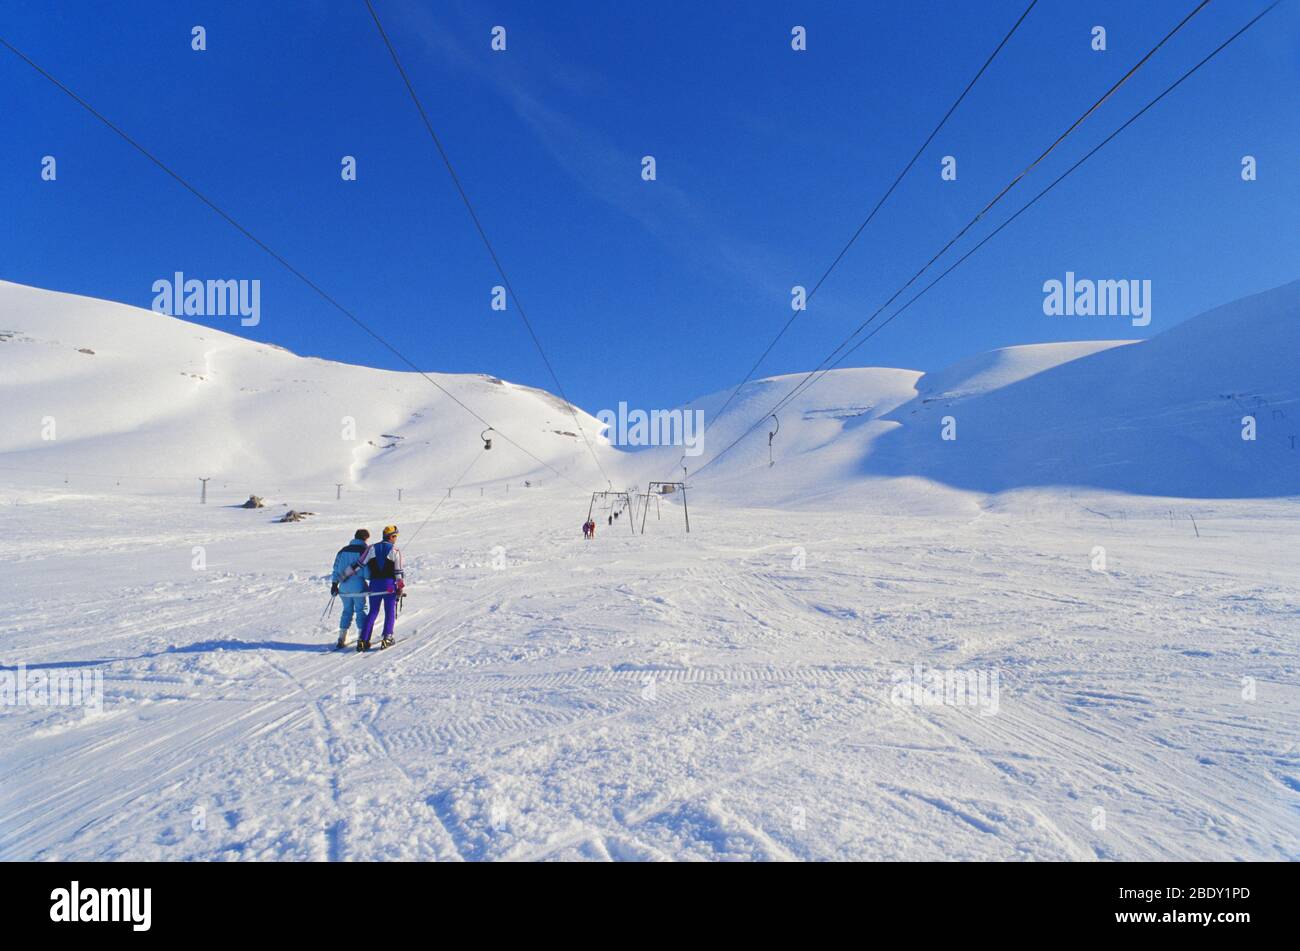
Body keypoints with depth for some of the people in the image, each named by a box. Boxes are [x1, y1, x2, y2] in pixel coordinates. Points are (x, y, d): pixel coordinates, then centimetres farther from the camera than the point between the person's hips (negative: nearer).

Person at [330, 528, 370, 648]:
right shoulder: (364, 550, -9)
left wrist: (334, 584, 15)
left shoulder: (343, 550, 8)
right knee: (361, 611, 5)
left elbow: (336, 568, 10)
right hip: (358, 587, -5)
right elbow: (367, 573, -13)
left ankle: (342, 639, 15)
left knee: (347, 611, 16)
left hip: (344, 587, 5)